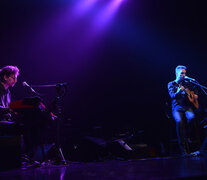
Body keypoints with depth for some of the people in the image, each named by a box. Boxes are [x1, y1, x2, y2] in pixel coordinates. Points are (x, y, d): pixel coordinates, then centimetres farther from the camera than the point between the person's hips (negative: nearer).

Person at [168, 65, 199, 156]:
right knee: (179, 121, -32)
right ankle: (183, 148, -26)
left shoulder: (187, 83, 18)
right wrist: (179, 91, -30)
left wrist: (195, 95, 15)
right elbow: (173, 96, -11)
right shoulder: (171, 84, 5)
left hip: (187, 106, 3)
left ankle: (187, 136, -4)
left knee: (192, 117, -32)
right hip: (177, 108, -3)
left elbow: (195, 89, 35)